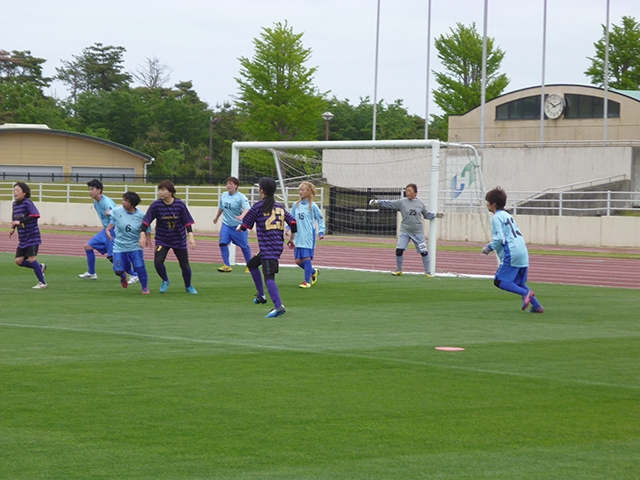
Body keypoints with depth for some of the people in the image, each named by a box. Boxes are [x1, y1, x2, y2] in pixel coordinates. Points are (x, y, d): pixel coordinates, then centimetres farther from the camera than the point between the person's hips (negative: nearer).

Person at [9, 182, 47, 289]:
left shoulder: (27, 203, -15)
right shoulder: (15, 204, 9)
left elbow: (35, 215, -31)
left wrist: (20, 222, -30)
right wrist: (13, 228, 3)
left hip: (32, 236, -8)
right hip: (22, 238, 8)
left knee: (31, 259, -12)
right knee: (18, 261, 3)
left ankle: (42, 282, 0)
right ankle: (40, 267, 24)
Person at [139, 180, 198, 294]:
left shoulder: (180, 204, -12)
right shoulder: (156, 205, -12)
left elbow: (187, 221, -8)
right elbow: (146, 220, -10)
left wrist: (190, 236, -16)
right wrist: (142, 235, -20)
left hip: (179, 240, 0)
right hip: (162, 240, 0)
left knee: (185, 265, 3)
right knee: (158, 262, -19)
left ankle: (188, 286, 32)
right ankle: (165, 281, 13)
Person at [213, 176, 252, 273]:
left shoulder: (241, 197, -14)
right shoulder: (223, 195, 4)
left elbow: (247, 209, -28)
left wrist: (241, 216, -48)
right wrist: (217, 217, 37)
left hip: (239, 226, -4)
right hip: (226, 224, 5)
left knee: (244, 246, 6)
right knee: (223, 243, -12)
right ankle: (226, 266, -6)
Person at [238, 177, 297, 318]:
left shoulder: (258, 207, -5)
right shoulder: (279, 207, 14)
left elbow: (245, 225, 1)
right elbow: (293, 222, 10)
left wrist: (239, 227, 25)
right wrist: (292, 239, 23)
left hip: (268, 247, -8)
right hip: (278, 245, 8)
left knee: (269, 277, -15)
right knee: (252, 264, 28)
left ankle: (279, 306, -29)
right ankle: (261, 295, 30)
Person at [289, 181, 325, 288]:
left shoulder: (312, 206, -5)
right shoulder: (296, 205, 7)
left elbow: (320, 219, 1)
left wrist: (321, 232, -8)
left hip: (309, 237, -5)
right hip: (298, 237, 5)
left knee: (306, 258, -7)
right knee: (298, 260, 5)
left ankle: (307, 281, 1)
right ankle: (313, 272, 29)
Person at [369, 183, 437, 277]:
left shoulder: (420, 203, 0)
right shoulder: (402, 202, -3)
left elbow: (427, 214, 11)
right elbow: (389, 203, -8)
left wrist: (435, 215, -2)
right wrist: (378, 202, -18)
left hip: (418, 233, 0)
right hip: (405, 232, 0)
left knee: (424, 252, 0)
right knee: (399, 250, -7)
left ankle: (428, 272, 14)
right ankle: (399, 270, 13)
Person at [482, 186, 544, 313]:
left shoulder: (496, 218, -6)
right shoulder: (507, 216, 22)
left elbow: (499, 238, -16)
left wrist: (489, 248, 0)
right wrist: (492, 246, 25)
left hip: (511, 254, -9)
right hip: (523, 252, 9)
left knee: (499, 281, -6)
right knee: (518, 283, 16)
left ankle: (525, 293, -22)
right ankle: (537, 306, 7)